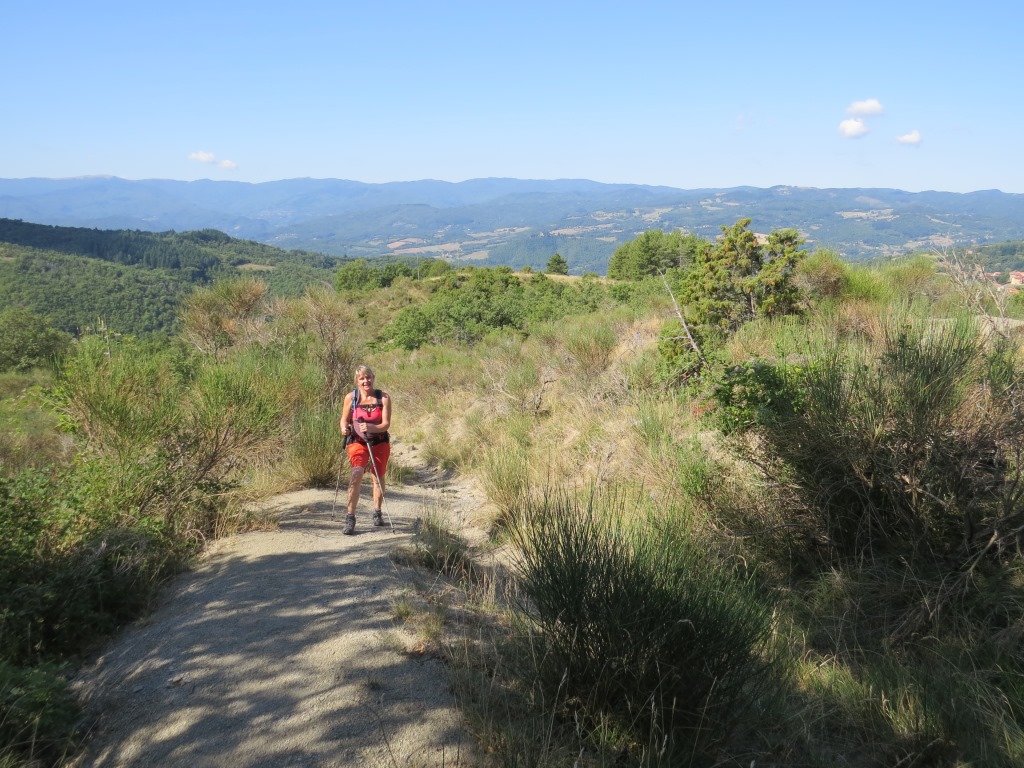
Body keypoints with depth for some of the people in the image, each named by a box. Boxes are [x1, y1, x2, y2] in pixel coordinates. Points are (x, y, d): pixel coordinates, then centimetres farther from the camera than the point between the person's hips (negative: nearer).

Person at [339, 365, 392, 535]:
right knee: (356, 474, -23)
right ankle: (350, 518, -20)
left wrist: (371, 428, -29)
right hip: (357, 442, -1)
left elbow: (386, 424, -10)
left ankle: (377, 512, 38)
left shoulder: (383, 397, -7)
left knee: (378, 478, 13)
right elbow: (344, 419, 5)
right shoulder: (351, 397, -5)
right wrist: (344, 428, -18)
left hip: (380, 443, 1)